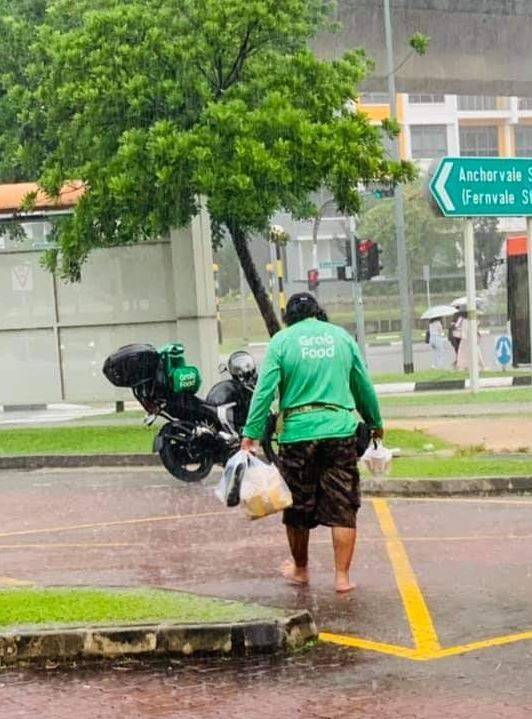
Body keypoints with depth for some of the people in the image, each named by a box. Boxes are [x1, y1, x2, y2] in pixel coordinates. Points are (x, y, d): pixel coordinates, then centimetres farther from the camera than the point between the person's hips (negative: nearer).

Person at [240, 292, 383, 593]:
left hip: (298, 431, -1)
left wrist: (251, 434, -4)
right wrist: (375, 423, 28)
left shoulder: (282, 341, 2)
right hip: (340, 430, 1)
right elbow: (364, 387, 15)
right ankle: (342, 577, 3)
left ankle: (300, 569, 29)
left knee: (298, 506, 14)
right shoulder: (342, 337, 9)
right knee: (342, 507, 5)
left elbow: (265, 391, -5)